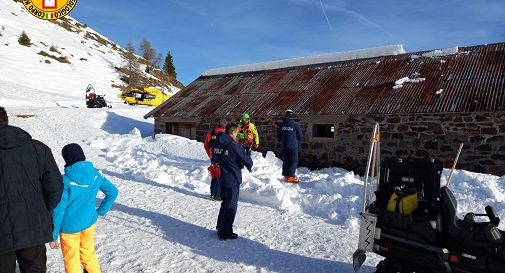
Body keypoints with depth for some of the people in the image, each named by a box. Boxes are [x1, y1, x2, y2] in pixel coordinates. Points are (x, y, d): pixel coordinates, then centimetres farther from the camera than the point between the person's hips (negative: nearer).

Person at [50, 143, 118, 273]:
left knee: (71, 260, 15)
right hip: (89, 223, 4)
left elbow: (58, 209, -18)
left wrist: (53, 235, -8)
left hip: (69, 227, -4)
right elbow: (113, 192, 1)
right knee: (88, 253, 24)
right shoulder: (95, 174, -7)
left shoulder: (65, 180, -21)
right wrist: (101, 211, 7)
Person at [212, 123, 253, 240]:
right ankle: (225, 232, 11)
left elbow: (214, 158, 18)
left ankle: (220, 228, 31)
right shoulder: (234, 146, -20)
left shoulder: (217, 144, 2)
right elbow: (247, 161, -12)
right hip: (233, 180, -7)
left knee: (225, 203, 21)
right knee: (231, 206, 4)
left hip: (222, 179, 7)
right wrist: (249, 166, 9)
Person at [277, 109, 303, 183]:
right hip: (293, 146, -4)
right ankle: (291, 177, -5)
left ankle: (286, 176, 20)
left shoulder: (281, 125, 0)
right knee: (294, 161, 1)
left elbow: (278, 136, 7)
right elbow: (300, 136, -2)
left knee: (285, 161, 14)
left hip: (284, 146, 4)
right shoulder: (295, 125, -10)